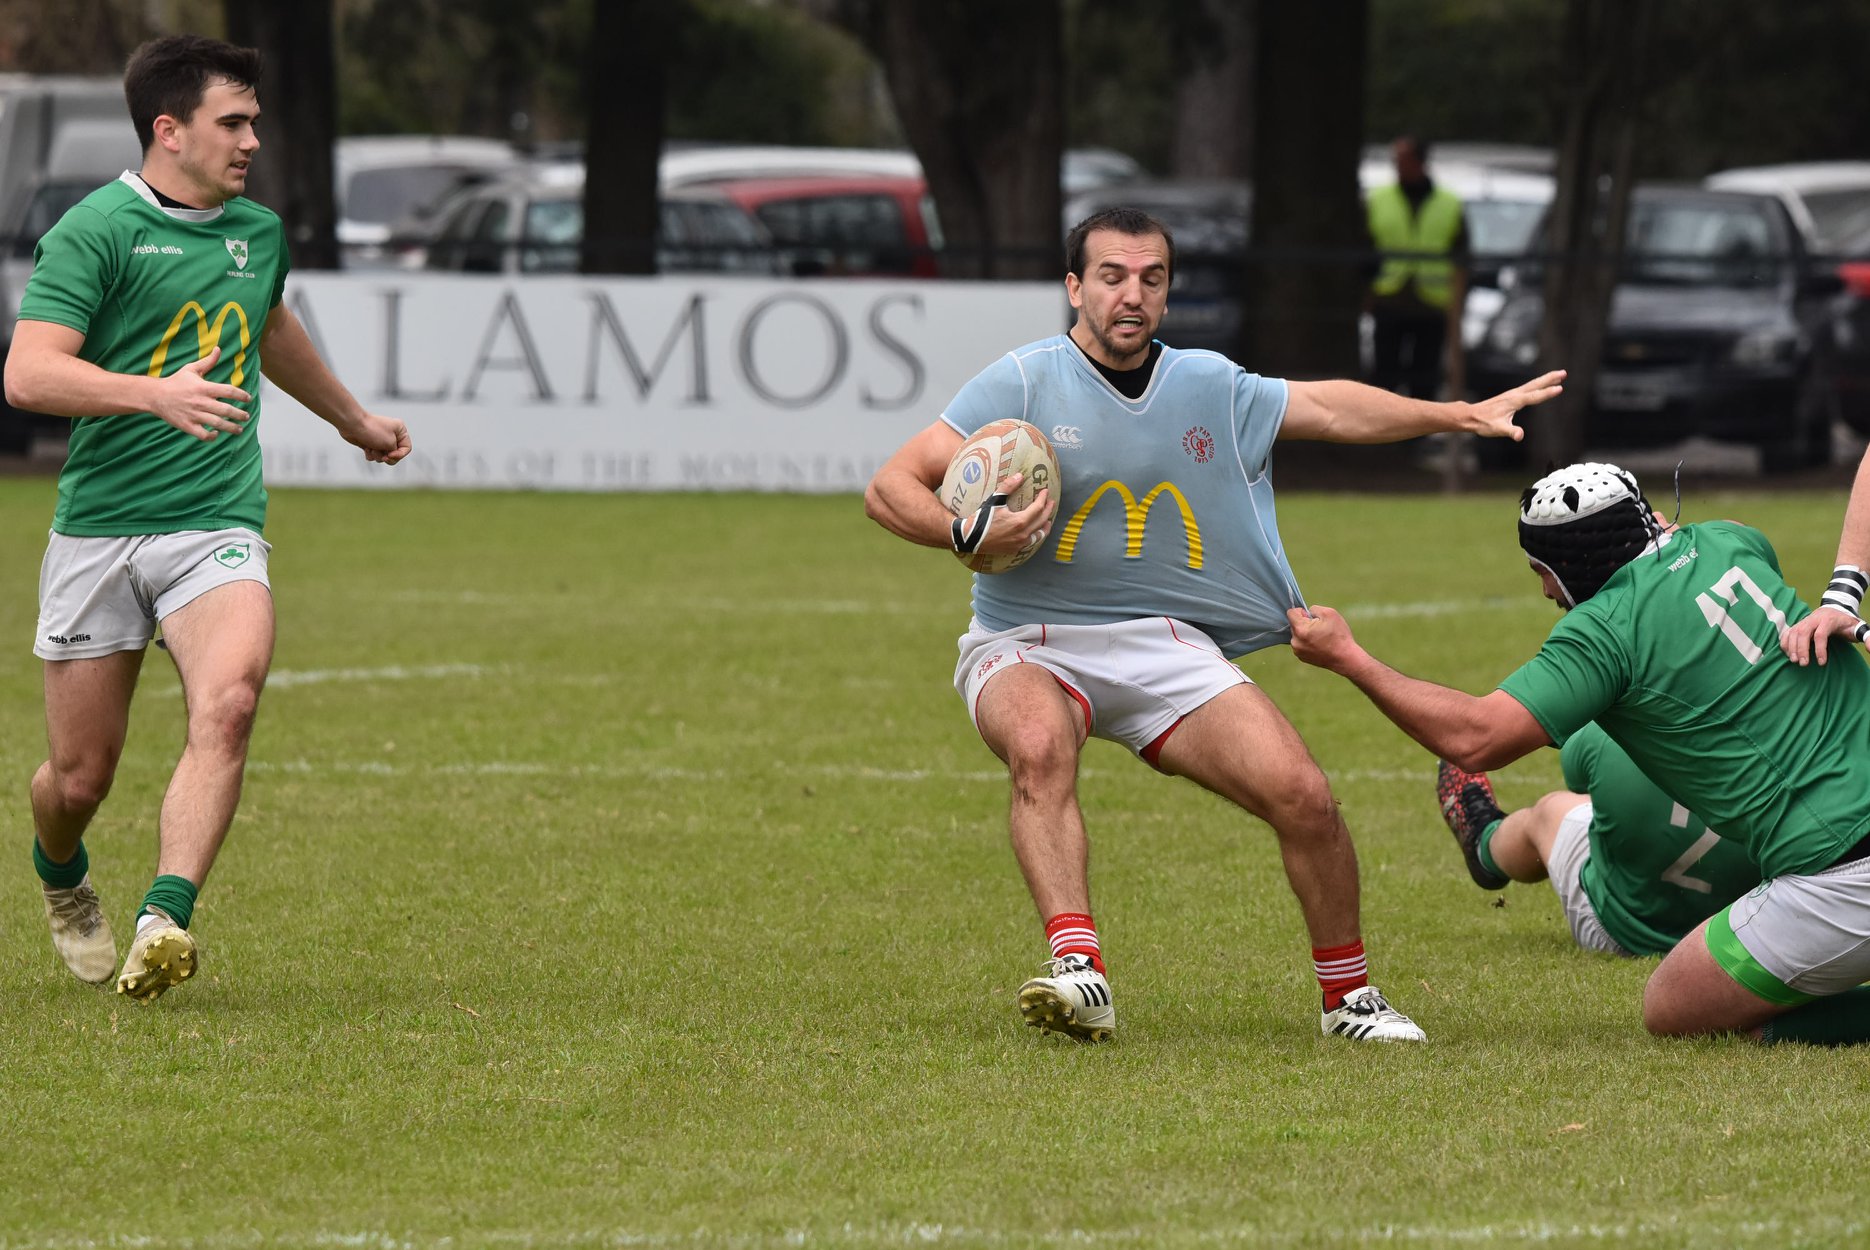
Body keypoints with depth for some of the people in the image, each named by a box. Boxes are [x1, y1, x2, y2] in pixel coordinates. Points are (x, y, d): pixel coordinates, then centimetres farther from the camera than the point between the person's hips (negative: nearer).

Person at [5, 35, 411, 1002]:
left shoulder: (257, 234, 13)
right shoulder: (96, 228, -7)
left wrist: (352, 419, 52)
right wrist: (159, 393, -33)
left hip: (216, 525, 3)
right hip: (97, 530, -3)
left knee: (229, 700, -27)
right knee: (80, 775, 3)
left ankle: (165, 922, -36)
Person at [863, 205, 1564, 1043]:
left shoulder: (1209, 388, 7)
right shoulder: (1024, 383, -7)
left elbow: (1328, 408, 24)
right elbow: (890, 488, -10)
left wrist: (1463, 414, 23)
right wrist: (965, 533, -29)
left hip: (1167, 647, 3)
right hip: (1030, 647, -3)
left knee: (1302, 796, -13)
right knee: (1040, 748, -38)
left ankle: (1348, 995, 8)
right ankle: (1078, 970, -49)